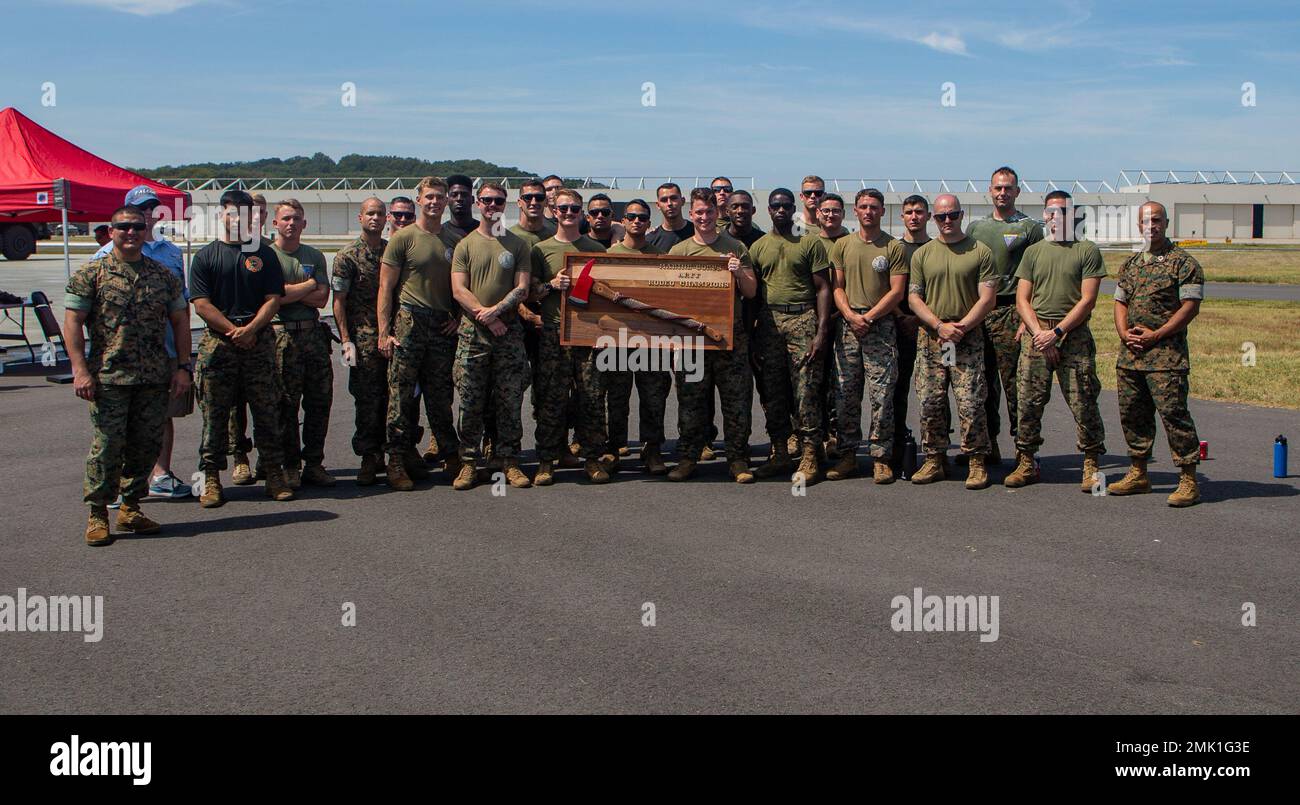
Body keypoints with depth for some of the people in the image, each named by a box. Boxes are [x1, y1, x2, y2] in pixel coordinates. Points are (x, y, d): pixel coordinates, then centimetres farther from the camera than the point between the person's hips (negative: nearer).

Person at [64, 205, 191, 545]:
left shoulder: (163, 275, 11)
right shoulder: (91, 273, 0)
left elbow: (180, 321, 13)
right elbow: (72, 321, -3)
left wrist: (182, 367, 5)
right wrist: (80, 369, -12)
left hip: (155, 378, 4)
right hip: (108, 377, -4)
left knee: (146, 444, 7)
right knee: (108, 445, -3)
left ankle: (131, 508, 20)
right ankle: (97, 514, 8)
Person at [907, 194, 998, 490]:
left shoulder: (980, 252, 3)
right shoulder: (922, 254, 11)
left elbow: (987, 299, -2)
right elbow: (914, 298, 6)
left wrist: (961, 327, -12)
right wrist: (939, 326, -8)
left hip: (968, 339, -3)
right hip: (930, 338, 3)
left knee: (971, 404, -6)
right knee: (930, 403, 2)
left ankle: (977, 463, 3)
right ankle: (934, 461, 13)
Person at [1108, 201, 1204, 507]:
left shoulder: (1183, 263, -3)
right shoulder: (1131, 264, 17)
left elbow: (1191, 306, -9)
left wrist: (1156, 335, -15)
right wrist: (1124, 333, 0)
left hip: (1166, 354, -7)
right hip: (1129, 355, 7)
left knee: (1174, 415, -9)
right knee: (1132, 413, 11)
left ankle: (1188, 481, -4)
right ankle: (1138, 474, 23)